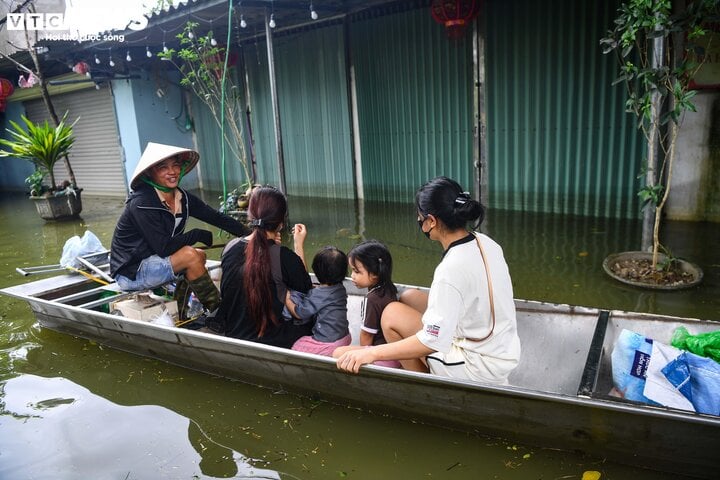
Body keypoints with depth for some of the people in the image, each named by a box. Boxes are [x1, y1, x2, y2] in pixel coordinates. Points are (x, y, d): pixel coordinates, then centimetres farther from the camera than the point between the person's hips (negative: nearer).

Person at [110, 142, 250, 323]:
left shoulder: (183, 198, -1)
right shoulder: (142, 203, -23)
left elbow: (218, 218, -4)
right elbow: (163, 248, -28)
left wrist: (250, 234, -14)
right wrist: (198, 234, -17)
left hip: (154, 262, 8)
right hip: (130, 273, -8)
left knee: (200, 255, -2)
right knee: (190, 255, -23)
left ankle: (179, 315, 5)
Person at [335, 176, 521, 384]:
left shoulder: (451, 269, -29)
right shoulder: (485, 242, -4)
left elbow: (433, 342, -29)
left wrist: (372, 353, -24)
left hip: (482, 368, -8)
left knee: (393, 314, -7)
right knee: (409, 298, 10)